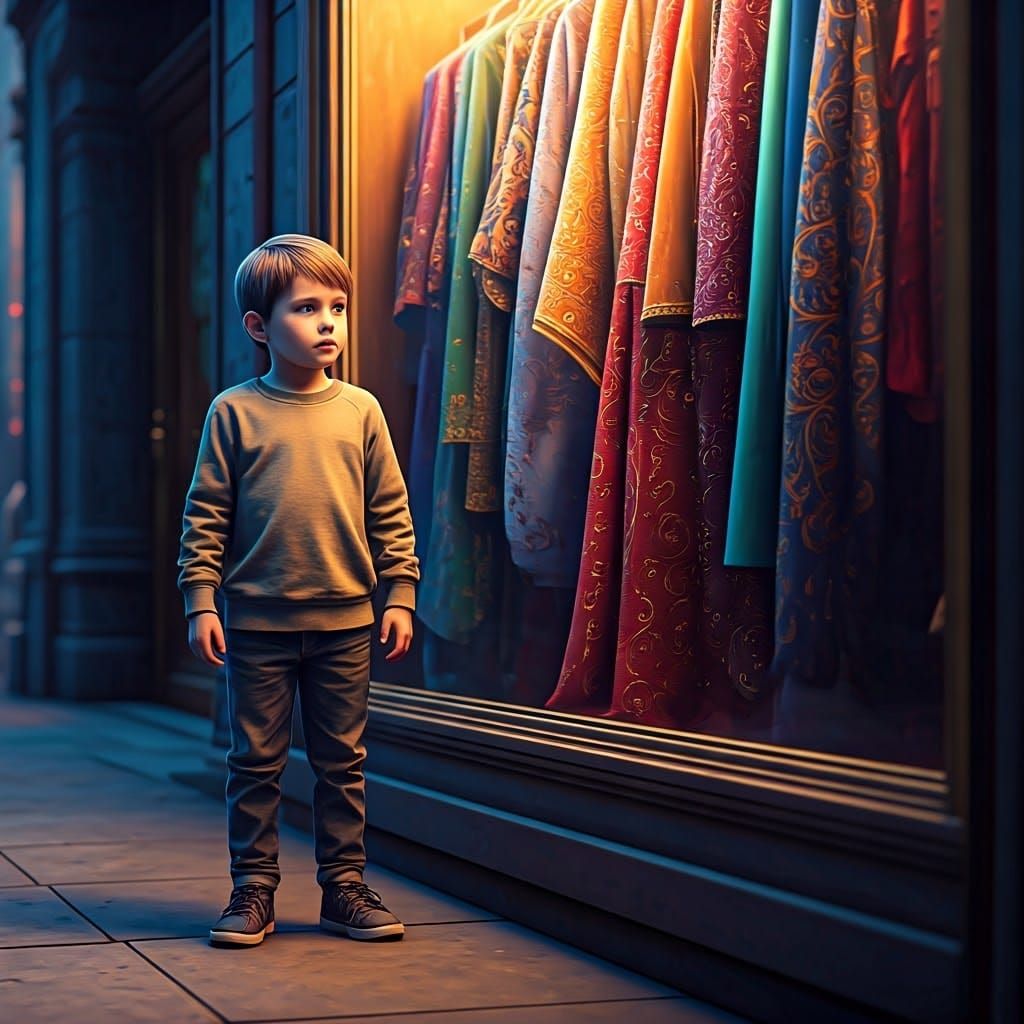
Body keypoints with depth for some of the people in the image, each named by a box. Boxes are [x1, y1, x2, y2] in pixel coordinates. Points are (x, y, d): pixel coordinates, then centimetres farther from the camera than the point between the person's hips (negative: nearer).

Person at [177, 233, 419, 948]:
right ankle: (254, 890, 17)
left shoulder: (360, 411, 4)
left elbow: (391, 514, 7)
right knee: (256, 763, 6)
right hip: (257, 622, -1)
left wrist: (400, 595, 3)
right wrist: (200, 601, -6)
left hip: (345, 620, 2)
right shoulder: (235, 412, -1)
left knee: (342, 761, 9)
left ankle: (344, 886, 20)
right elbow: (205, 516, 0)